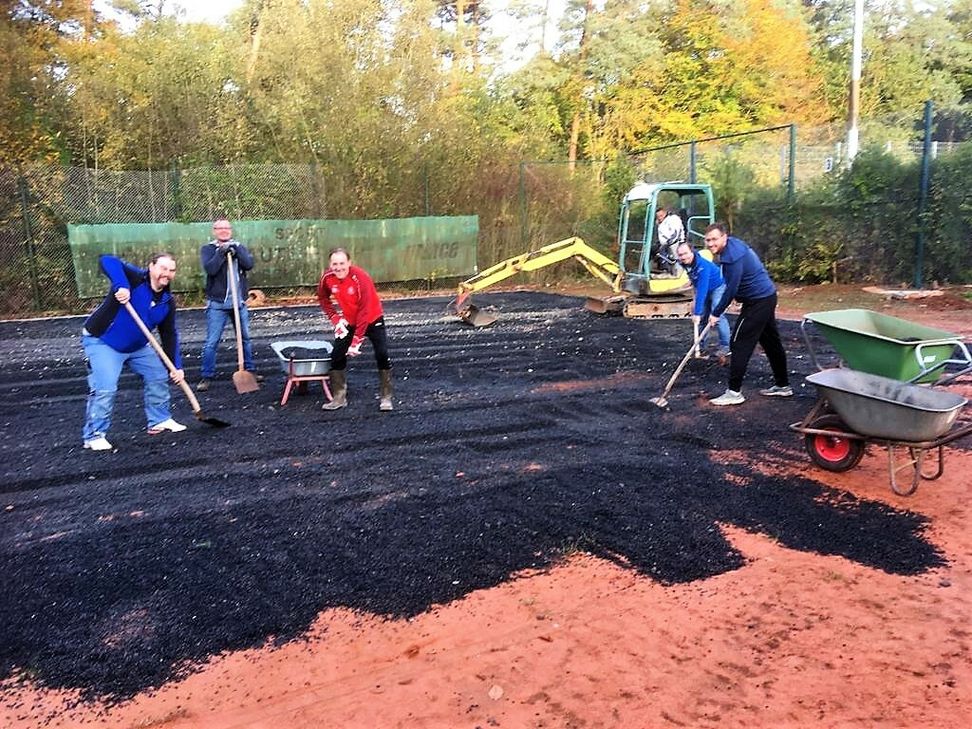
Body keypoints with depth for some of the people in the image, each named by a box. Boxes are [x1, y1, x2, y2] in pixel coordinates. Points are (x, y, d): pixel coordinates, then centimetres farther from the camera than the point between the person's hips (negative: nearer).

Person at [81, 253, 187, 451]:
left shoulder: (167, 302, -2)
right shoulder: (135, 279, -21)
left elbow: (169, 335, 2)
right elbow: (107, 261, -36)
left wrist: (176, 366, -3)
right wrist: (121, 285, -49)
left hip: (137, 345, 8)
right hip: (101, 341, -8)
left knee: (159, 376, 12)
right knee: (104, 388, -17)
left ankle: (160, 421, 28)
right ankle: (94, 436, -3)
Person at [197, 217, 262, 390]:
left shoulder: (239, 247, 10)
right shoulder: (207, 249, 1)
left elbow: (249, 264, -8)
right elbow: (210, 269, -16)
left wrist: (235, 249, -16)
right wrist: (222, 252, -20)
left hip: (239, 302, 4)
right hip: (217, 304, -3)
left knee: (245, 338, 13)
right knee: (211, 342, -4)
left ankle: (249, 370, 25)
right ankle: (207, 377, 4)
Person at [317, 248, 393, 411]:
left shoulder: (361, 278, -30)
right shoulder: (327, 278, -15)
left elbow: (365, 311, -30)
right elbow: (323, 299, 6)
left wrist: (357, 341, -32)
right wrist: (336, 320, -7)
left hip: (372, 320, -4)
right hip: (348, 322, 5)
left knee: (382, 354, -15)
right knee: (337, 355, -2)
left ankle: (385, 397, -2)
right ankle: (339, 398, 10)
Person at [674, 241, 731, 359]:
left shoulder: (703, 266, -36)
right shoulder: (685, 264, -12)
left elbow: (702, 291, -39)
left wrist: (697, 312, -40)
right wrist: (695, 300, 9)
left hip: (718, 287, -8)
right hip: (705, 290, 8)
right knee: (702, 318, 5)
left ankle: (725, 347, -15)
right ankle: (700, 345, 14)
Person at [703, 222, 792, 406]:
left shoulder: (733, 257, -24)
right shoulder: (734, 245, 7)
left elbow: (731, 289, -22)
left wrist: (716, 313, -12)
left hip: (757, 301, -11)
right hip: (767, 296, 11)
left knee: (739, 344, -8)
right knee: (771, 342, 18)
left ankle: (734, 392, -6)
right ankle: (783, 385, 29)